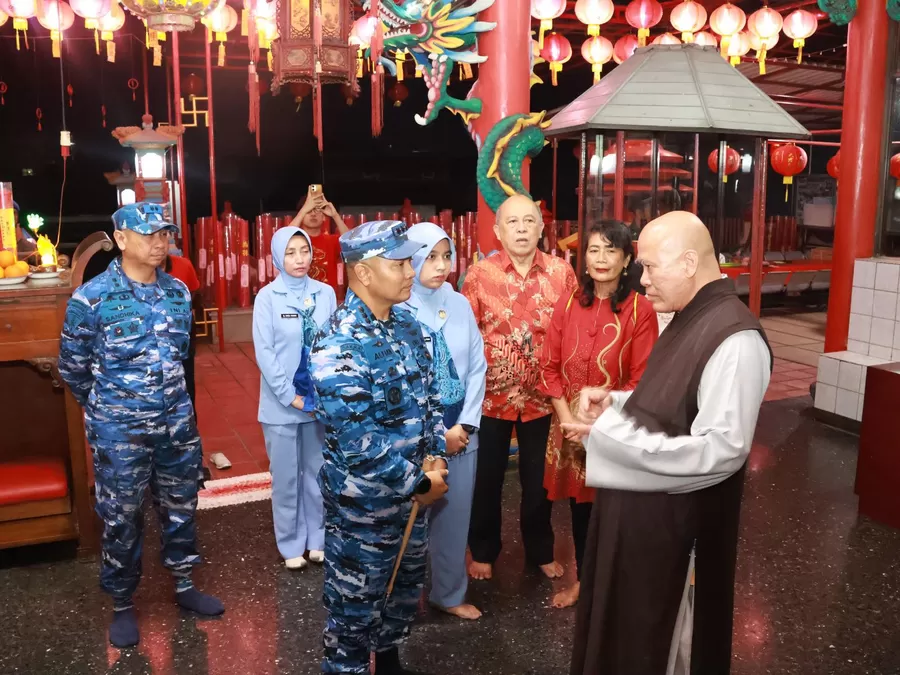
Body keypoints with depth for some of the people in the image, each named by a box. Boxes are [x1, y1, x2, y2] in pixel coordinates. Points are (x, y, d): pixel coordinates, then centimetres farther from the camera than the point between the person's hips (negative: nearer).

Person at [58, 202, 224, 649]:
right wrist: (108, 410, 7)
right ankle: (122, 605, 28)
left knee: (181, 506, 16)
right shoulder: (91, 298, -14)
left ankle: (184, 586, 35)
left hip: (177, 424, 4)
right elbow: (72, 367, -3)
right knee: (121, 518, 9)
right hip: (119, 431, -4)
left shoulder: (179, 293, 1)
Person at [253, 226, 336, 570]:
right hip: (282, 402, -2)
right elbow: (264, 352, -8)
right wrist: (291, 396, -10)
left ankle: (318, 538, 27)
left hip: (320, 399, 2)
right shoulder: (267, 296, -7)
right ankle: (291, 544, 22)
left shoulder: (325, 293, 0)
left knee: (318, 471, 12)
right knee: (286, 476, 7)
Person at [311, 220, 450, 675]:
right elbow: (359, 440, -27)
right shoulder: (338, 344, -24)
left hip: (411, 490, 8)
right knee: (357, 604, 11)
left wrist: (435, 458, -3)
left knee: (407, 586, 25)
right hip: (362, 501, -8)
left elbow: (429, 395, 10)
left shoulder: (406, 325, 2)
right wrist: (421, 483, -18)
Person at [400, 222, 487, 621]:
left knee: (455, 513, 13)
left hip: (461, 430, 4)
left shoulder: (460, 305, 3)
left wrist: (465, 425, -4)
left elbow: (477, 367, 4)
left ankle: (449, 593, 32)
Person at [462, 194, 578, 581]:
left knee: (538, 479, 17)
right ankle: (483, 552, 33)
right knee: (487, 479, 14)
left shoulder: (561, 272, -3)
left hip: (543, 396, 1)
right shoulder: (479, 274, -7)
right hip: (492, 396, -1)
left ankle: (540, 551, 37)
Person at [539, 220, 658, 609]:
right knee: (579, 504, 16)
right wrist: (568, 420, -8)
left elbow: (641, 380, -11)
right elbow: (551, 368, 2)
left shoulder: (640, 310, -11)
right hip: (570, 424, 3)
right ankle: (583, 578, 36)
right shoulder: (568, 304, 0)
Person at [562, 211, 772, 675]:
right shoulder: (684, 321, 8)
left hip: (677, 521, -9)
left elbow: (722, 450, -28)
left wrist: (613, 434, -27)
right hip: (639, 505, 9)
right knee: (621, 631, 24)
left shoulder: (735, 339, -24)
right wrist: (615, 403, -1)